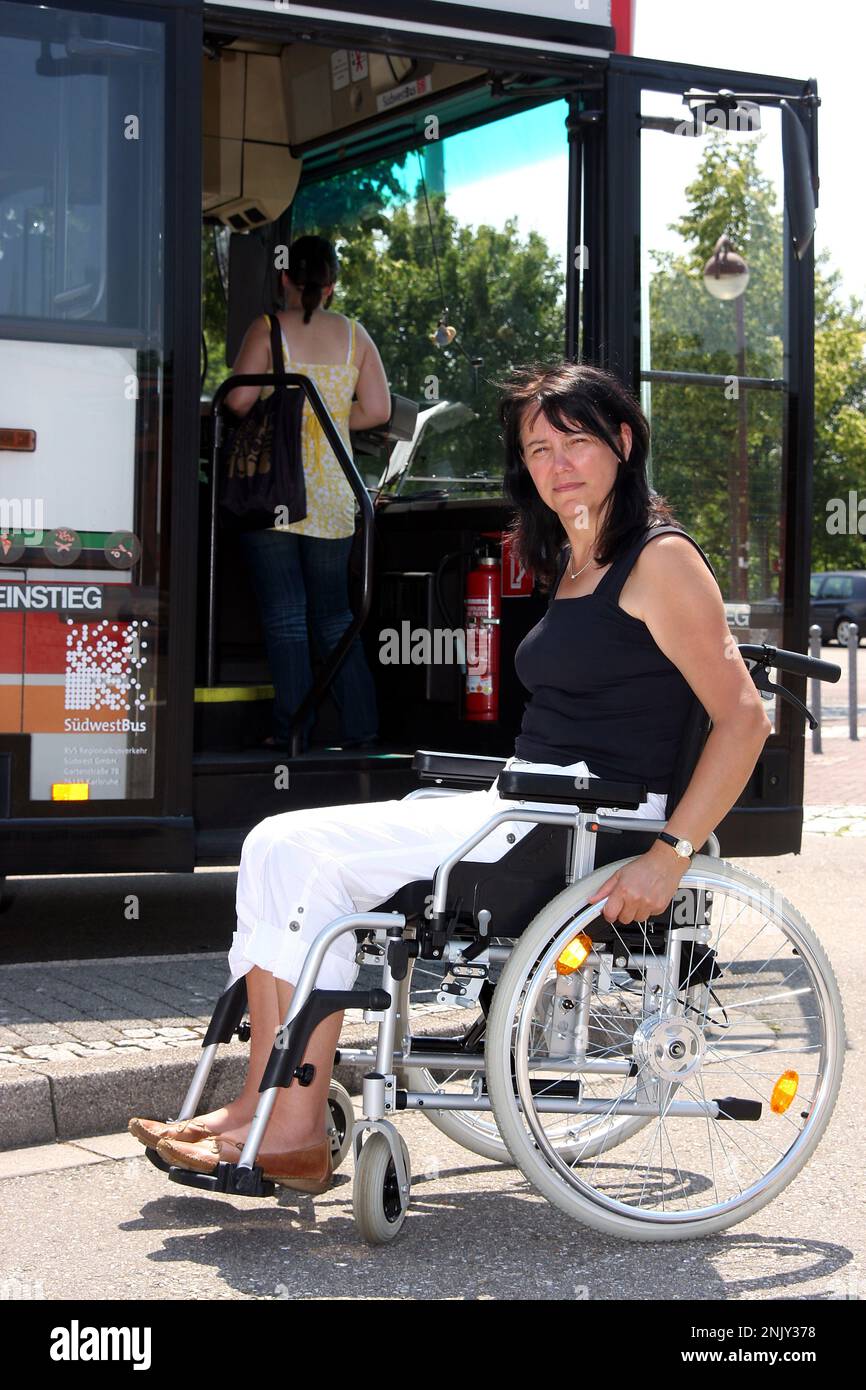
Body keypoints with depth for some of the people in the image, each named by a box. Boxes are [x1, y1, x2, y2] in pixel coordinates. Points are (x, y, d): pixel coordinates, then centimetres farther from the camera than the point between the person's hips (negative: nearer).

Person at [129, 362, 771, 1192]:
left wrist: (670, 855, -21)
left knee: (306, 855, -16)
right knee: (281, 848, -5)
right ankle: (265, 1111, -10)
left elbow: (743, 718, -14)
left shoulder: (662, 560, -7)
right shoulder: (570, 568, 20)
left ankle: (292, 1131, -11)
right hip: (524, 812, 9)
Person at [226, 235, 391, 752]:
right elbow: (377, 409, 4)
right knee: (335, 612, 12)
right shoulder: (354, 334, 6)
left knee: (284, 611, 0)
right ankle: (360, 724, 12)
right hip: (332, 493, 3)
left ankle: (293, 726, 0)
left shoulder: (268, 329, -4)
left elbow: (239, 399, -12)